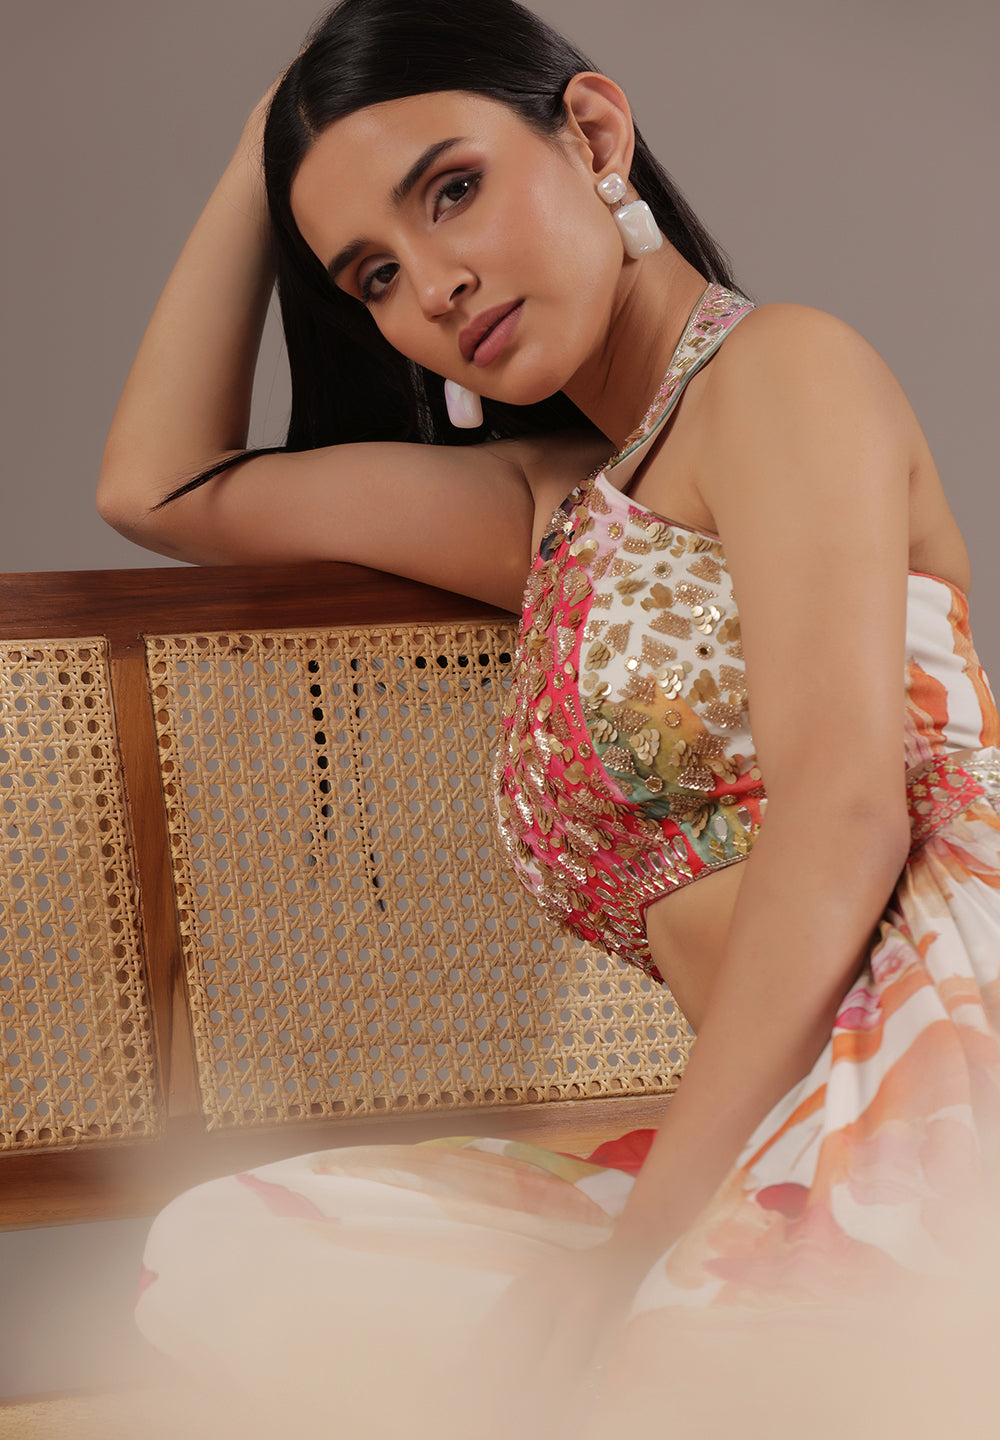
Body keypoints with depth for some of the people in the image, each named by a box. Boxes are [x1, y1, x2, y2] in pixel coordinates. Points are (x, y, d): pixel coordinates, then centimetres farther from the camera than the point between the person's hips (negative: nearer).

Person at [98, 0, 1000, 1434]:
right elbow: (159, 486, 26)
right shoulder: (560, 503, 22)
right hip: (774, 1156, 7)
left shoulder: (784, 364, 0)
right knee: (218, 1254, -6)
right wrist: (268, 149, 26)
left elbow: (844, 812, -14)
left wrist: (627, 1255, -17)